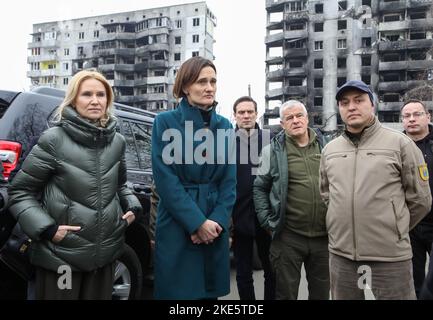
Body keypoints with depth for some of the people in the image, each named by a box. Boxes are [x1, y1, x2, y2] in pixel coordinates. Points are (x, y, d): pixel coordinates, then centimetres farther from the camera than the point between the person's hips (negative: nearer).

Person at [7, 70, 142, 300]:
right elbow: (20, 191, -6)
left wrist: (132, 207, 2)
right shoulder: (53, 140, -11)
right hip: (60, 256, -4)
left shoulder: (117, 142, 4)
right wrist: (47, 228, -16)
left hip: (105, 254, 5)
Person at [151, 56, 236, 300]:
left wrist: (217, 220, -8)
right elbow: (165, 179, -12)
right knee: (178, 290, 7)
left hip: (215, 228, 4)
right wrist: (197, 222, -15)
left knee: (210, 292, 14)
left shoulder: (224, 126, 7)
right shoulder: (165, 122, -5)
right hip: (177, 227, -4)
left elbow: (230, 179, 4)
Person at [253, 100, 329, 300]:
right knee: (286, 293, 10)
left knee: (321, 292, 18)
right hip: (288, 236, -2)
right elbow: (260, 187, 1)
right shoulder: (273, 150, -3)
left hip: (324, 235, 3)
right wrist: (268, 221, -6)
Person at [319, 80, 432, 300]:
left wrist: (394, 230, 8)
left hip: (390, 256, -3)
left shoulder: (400, 143, -4)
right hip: (340, 254, 4)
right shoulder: (329, 150, 7)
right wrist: (344, 225, 12)